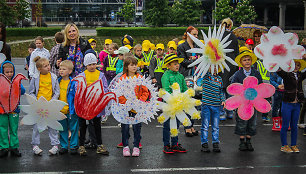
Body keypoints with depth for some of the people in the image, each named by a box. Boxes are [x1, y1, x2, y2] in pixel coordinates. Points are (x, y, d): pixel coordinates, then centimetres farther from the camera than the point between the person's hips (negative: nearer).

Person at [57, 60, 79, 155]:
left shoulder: (73, 83, -10)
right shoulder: (58, 81, 5)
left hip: (71, 111, -5)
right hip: (60, 110, 5)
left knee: (73, 129, 5)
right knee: (62, 130, 13)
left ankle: (74, 146, 15)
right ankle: (64, 146, 22)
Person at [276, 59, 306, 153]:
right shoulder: (286, 74, -5)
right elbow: (278, 70, -21)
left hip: (297, 104, 4)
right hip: (287, 103, -4)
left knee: (294, 126, 12)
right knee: (285, 126, 3)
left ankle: (294, 145, 22)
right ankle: (284, 146, 13)